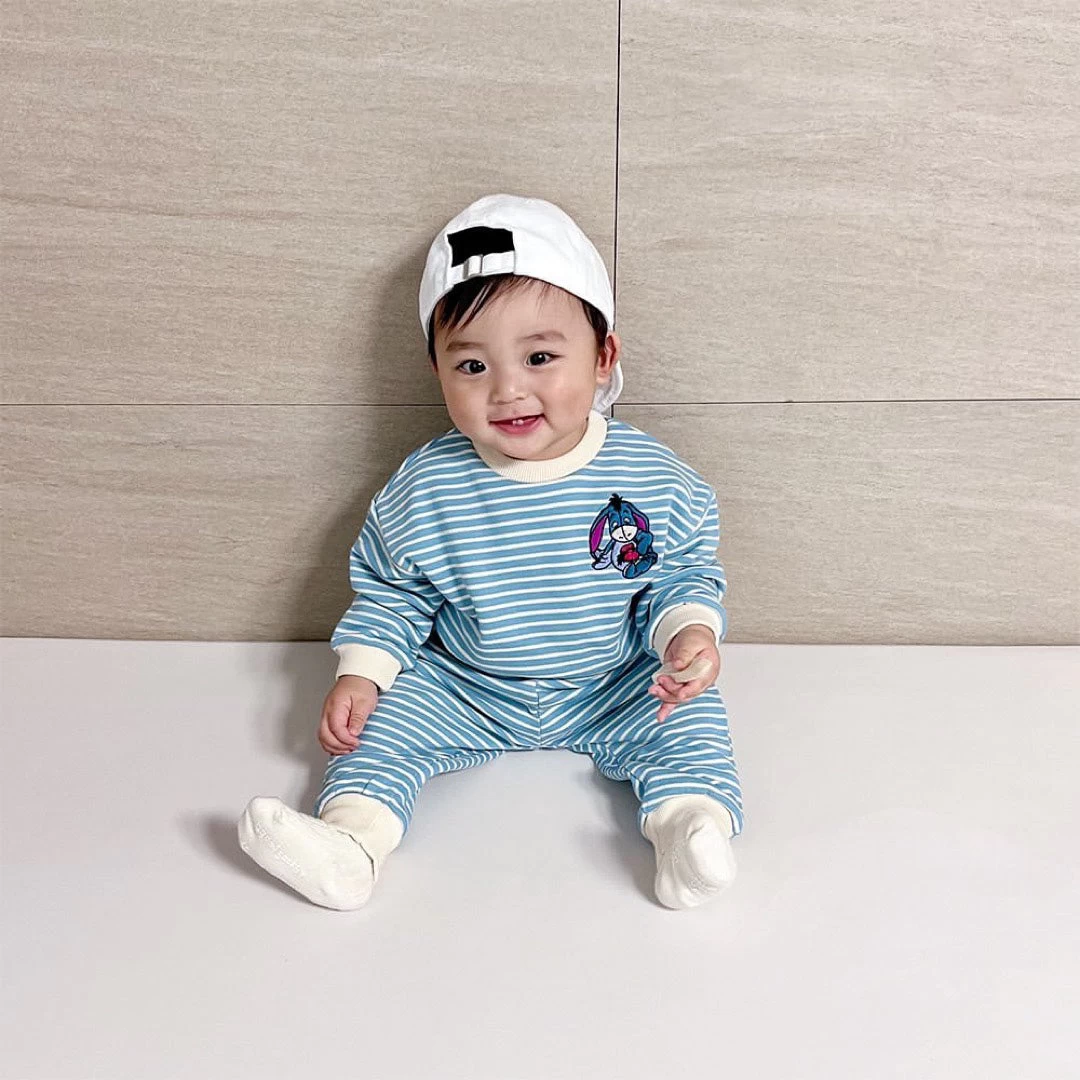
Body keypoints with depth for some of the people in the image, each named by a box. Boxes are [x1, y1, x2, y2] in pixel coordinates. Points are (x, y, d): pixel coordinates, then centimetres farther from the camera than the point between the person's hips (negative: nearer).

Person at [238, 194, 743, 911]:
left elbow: (687, 574, -2)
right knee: (387, 718, -15)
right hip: (462, 691, 1)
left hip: (614, 691, 0)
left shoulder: (651, 478, -15)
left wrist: (692, 633, -22)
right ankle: (350, 840, -21)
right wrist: (359, 675, -13)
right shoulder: (427, 489, -14)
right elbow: (390, 593, -1)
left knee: (689, 718, -19)